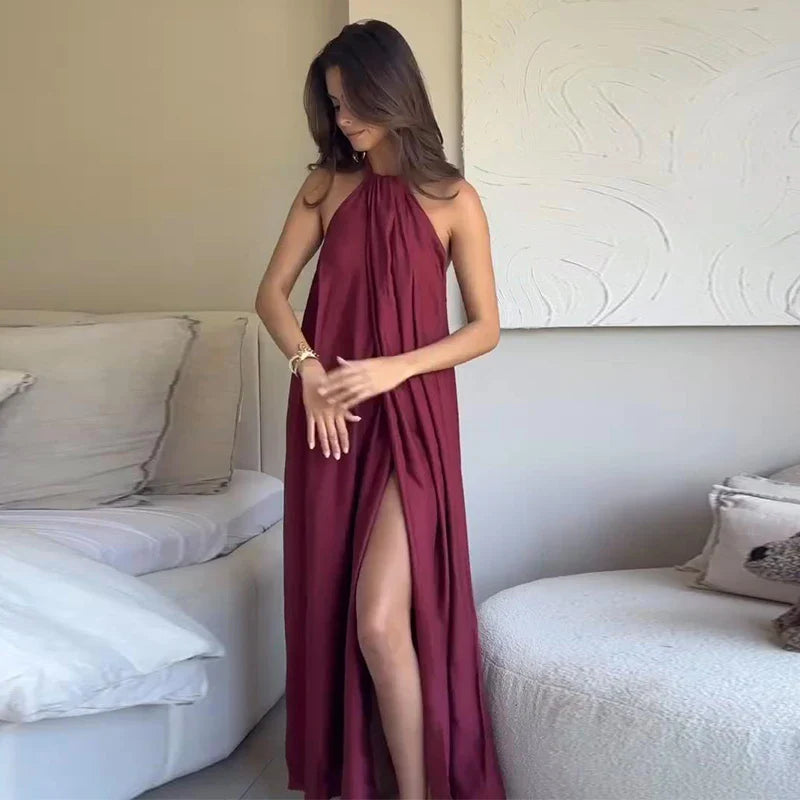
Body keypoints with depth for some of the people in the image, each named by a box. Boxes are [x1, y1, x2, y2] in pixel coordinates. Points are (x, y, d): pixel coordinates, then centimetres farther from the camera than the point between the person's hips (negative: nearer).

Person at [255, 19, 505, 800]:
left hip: (410, 417, -4)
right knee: (329, 605, 9)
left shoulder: (452, 200, -3)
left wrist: (393, 369, -16)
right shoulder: (326, 186, 7)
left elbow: (485, 327, -2)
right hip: (329, 414, 4)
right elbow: (271, 292, 6)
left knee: (381, 622, -12)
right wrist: (307, 366, -13)